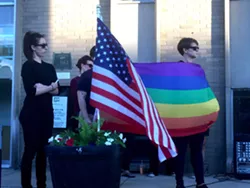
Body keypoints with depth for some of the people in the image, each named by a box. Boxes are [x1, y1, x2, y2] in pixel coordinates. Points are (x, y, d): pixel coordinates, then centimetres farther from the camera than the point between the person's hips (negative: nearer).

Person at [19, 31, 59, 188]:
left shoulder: (49, 67, 14)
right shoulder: (28, 66, -5)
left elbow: (57, 91, 5)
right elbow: (31, 91, -17)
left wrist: (42, 87, -11)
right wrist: (50, 87, -5)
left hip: (47, 112, 6)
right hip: (32, 113, -6)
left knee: (43, 149, 8)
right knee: (31, 149, -4)